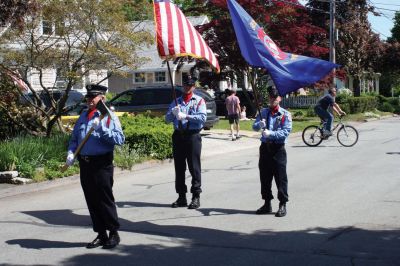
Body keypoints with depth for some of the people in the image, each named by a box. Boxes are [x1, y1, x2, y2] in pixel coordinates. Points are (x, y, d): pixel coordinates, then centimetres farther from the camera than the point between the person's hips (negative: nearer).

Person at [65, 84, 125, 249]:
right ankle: (101, 235, 21)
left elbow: (120, 139, -15)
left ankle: (114, 234, 12)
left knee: (105, 200, -1)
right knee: (91, 201, 10)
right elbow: (74, 139, 18)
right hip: (85, 164, 6)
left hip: (102, 164, -6)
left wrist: (101, 128, -23)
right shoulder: (83, 117, 15)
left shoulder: (109, 117, -4)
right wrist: (71, 153, 0)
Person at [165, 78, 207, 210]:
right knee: (179, 167, 7)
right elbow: (167, 119, 10)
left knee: (194, 167, -5)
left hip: (192, 135, -4)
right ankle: (181, 197, 13)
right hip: (178, 135, 4)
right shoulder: (176, 101, 16)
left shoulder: (199, 101, 5)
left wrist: (186, 116, -18)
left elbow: (203, 117, -11)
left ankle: (196, 196, -1)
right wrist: (173, 112, -11)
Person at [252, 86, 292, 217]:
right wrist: (259, 125, -20)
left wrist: (271, 133, -25)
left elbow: (286, 132, -12)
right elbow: (254, 126, 4)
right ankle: (267, 203, 21)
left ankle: (282, 205, 4)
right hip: (265, 147, 5)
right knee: (264, 177, 10)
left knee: (280, 177, -3)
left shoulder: (285, 114, -2)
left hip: (278, 148, -5)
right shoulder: (264, 112, 11)